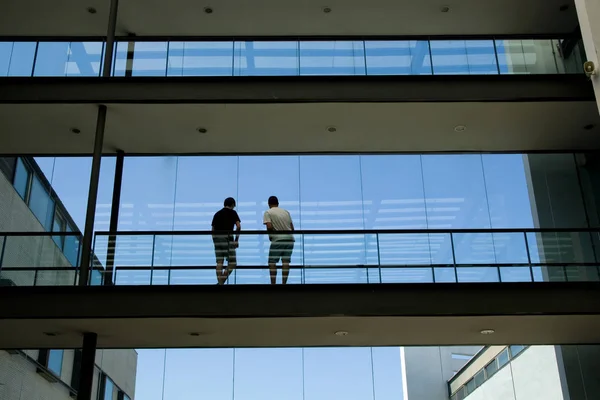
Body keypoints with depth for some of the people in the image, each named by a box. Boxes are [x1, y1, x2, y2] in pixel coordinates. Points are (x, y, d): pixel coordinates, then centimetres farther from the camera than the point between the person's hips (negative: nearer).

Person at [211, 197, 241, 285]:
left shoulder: (217, 214, 16)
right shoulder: (232, 212, 3)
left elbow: (213, 230, 14)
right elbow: (238, 226, -9)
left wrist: (215, 243, 20)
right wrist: (236, 240, -1)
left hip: (216, 238, 5)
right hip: (227, 238, -5)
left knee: (219, 262, 5)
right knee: (232, 263, 1)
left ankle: (220, 283, 1)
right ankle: (221, 282, -12)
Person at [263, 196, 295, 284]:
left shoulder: (268, 212, 1)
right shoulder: (286, 212, 16)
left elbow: (269, 227, -13)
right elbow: (292, 228, 14)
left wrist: (270, 235, 3)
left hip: (277, 240, -5)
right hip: (289, 239, 5)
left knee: (272, 262, 3)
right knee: (286, 262, 4)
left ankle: (273, 284, -1)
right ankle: (284, 283, 2)